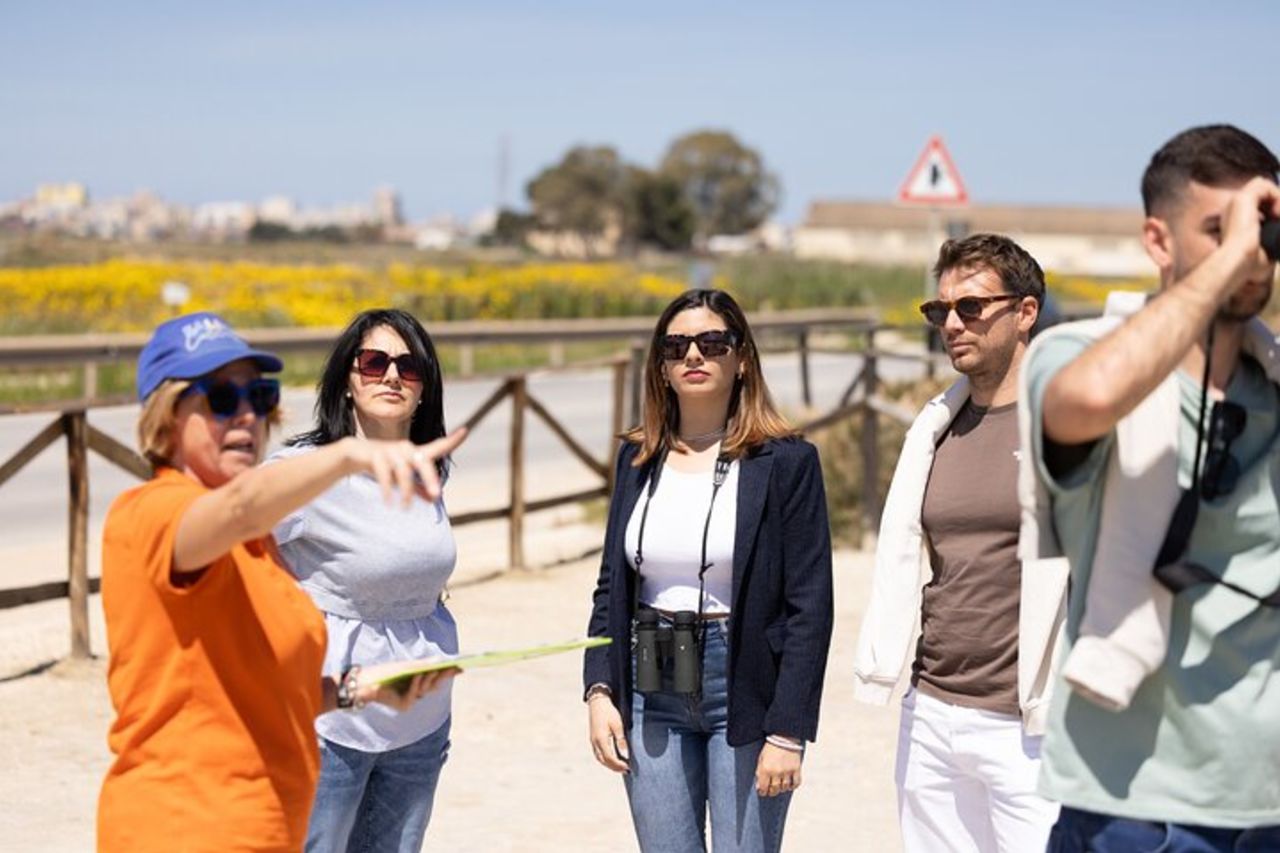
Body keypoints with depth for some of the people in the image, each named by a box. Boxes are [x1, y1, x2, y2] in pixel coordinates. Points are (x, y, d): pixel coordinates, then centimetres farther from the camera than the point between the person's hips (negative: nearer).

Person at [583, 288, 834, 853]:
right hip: (652, 691, 4)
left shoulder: (786, 463, -5)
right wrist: (599, 690, 1)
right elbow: (611, 586, 13)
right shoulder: (638, 459, 9)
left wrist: (788, 733, -13)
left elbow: (809, 609, -8)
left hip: (745, 688, -4)